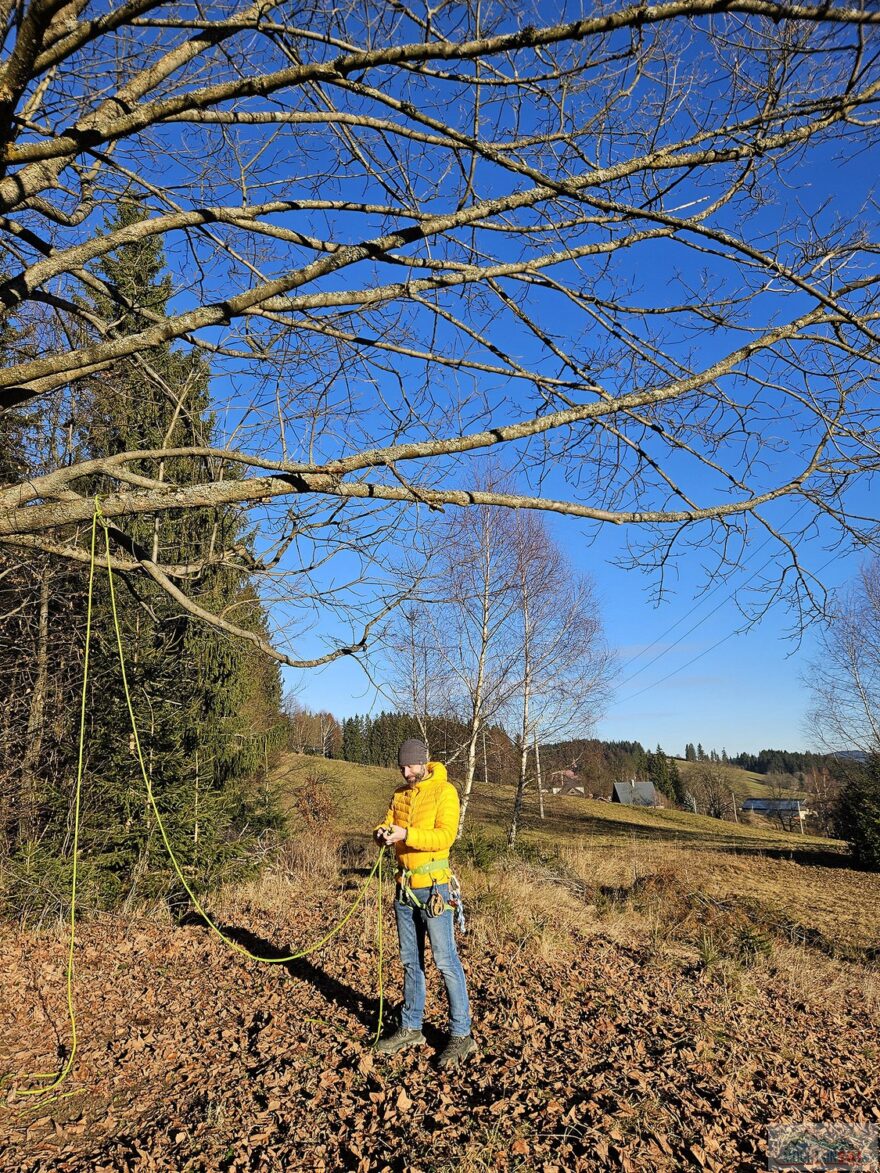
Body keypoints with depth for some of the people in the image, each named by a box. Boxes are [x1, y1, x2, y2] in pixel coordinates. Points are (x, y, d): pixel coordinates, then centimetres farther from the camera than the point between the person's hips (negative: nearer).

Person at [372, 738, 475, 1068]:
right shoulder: (400, 794, 10)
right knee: (410, 961, 15)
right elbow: (389, 823, 7)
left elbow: (445, 835, -20)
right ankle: (411, 1028, 26)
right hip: (404, 888, 6)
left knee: (445, 961, -2)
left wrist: (406, 834, -30)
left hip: (432, 887, -6)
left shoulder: (444, 791, -10)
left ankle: (461, 1034, 8)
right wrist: (382, 832, -16)